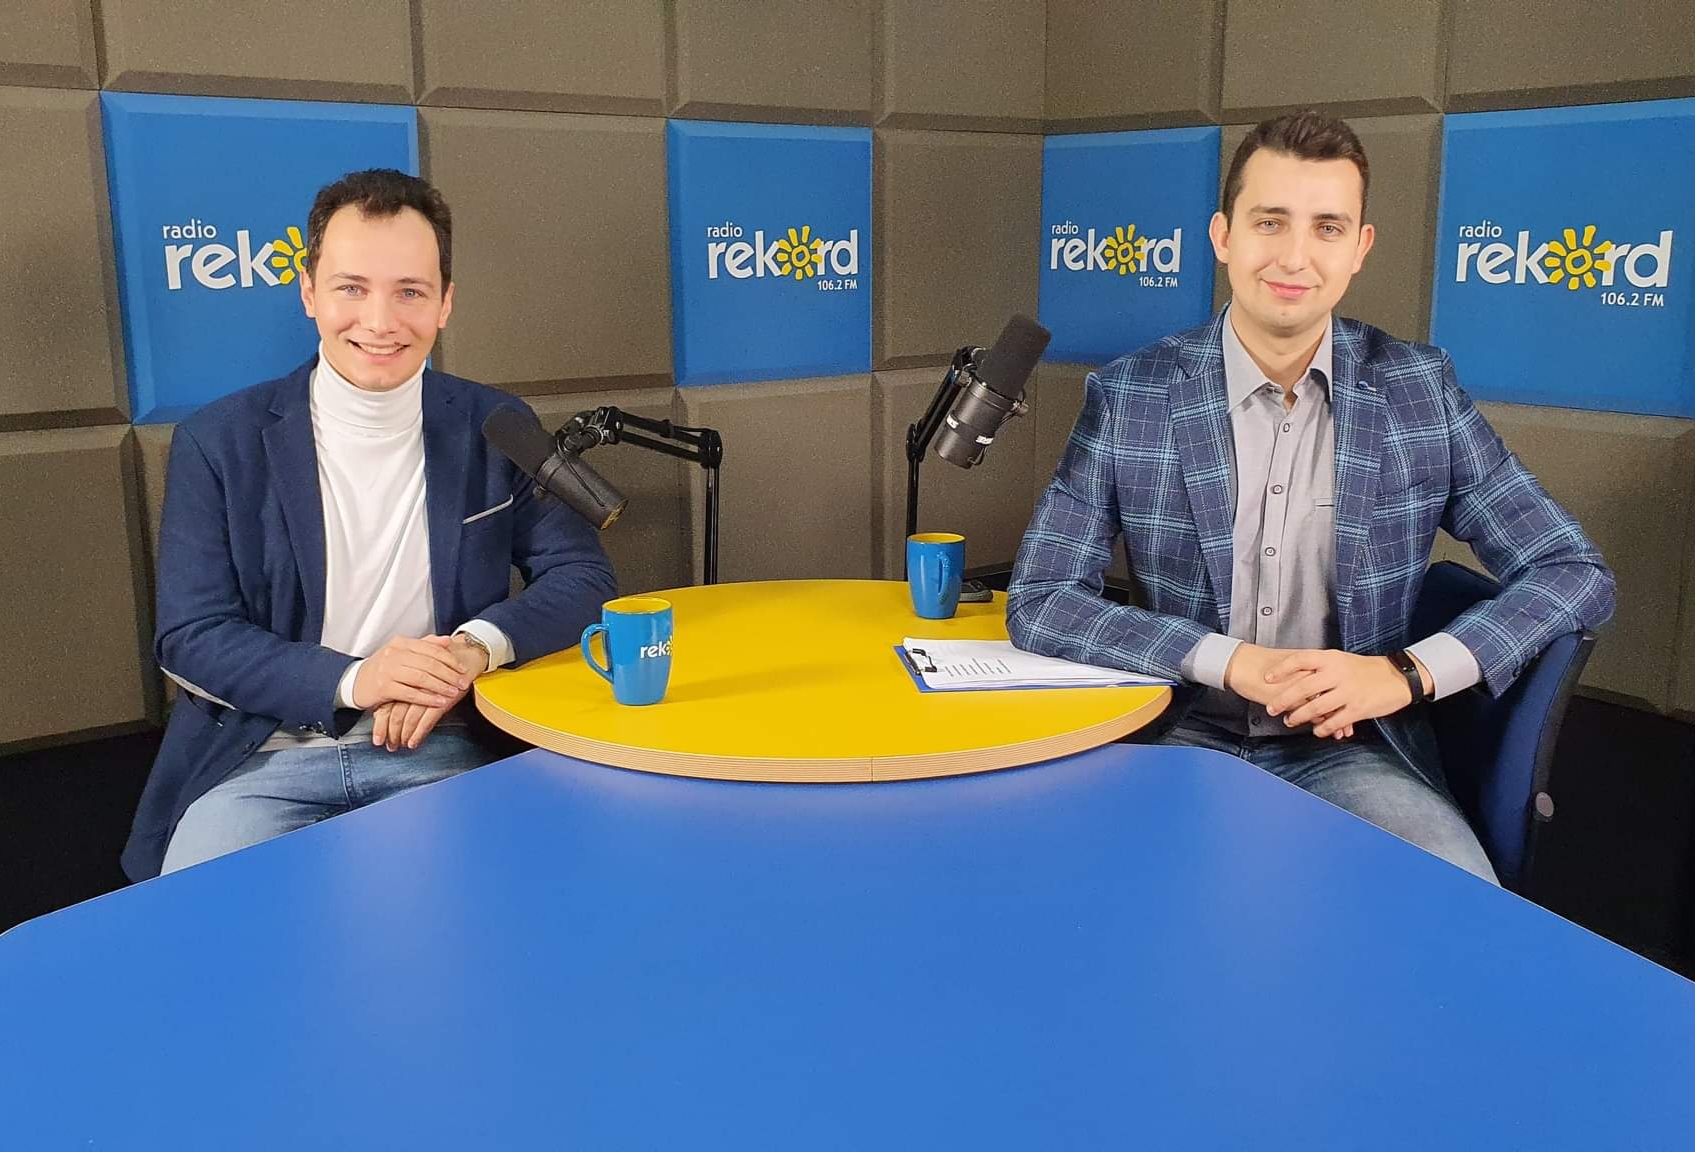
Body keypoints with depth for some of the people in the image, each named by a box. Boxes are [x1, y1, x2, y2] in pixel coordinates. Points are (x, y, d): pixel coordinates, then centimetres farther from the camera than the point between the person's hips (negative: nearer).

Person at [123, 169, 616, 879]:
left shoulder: (495, 430, 4)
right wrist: (352, 680, -18)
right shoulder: (218, 443, 0)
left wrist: (480, 646, -18)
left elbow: (582, 575, 3)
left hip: (438, 754, 1)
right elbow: (189, 635, -1)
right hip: (260, 759, 0)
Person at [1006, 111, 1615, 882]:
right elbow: (1037, 600, -6)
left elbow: (1577, 574, 2)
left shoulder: (1418, 388, 0)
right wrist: (1231, 662, -18)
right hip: (1184, 738, -1)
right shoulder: (1129, 397, -4)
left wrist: (1409, 671, -15)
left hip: (1352, 748, 1)